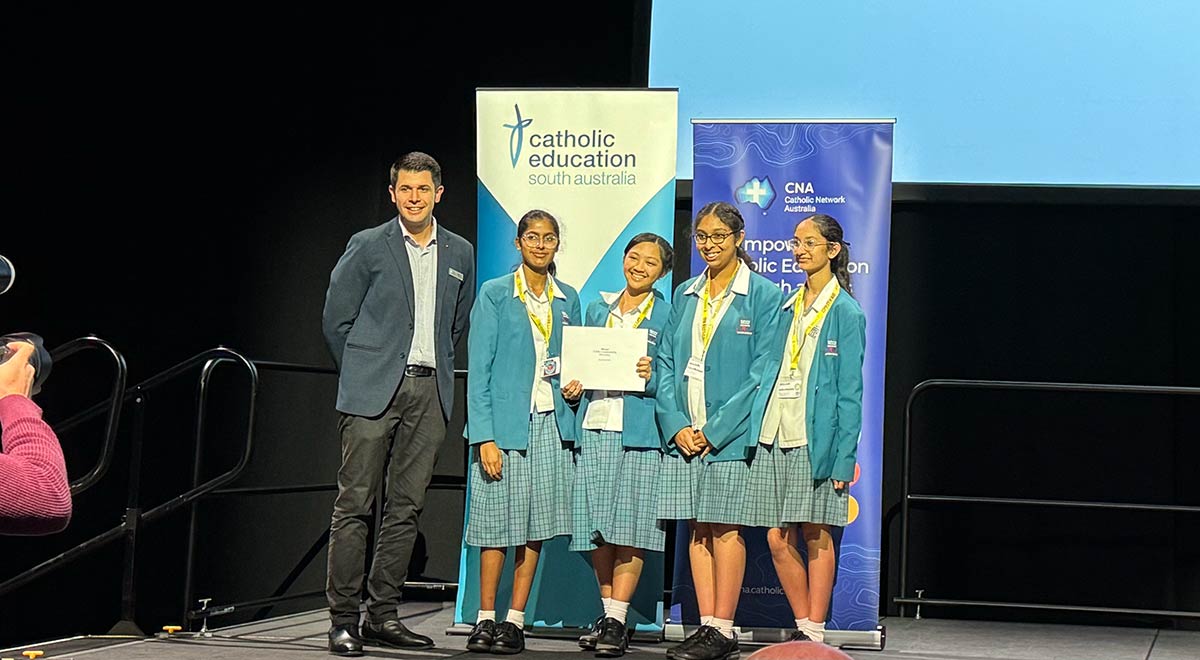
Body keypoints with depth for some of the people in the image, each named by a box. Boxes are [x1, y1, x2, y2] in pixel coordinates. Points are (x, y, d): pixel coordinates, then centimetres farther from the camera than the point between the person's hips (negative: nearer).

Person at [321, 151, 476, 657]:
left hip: (430, 392, 4)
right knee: (354, 503, -6)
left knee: (406, 506, 5)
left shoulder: (460, 254, 12)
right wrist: (364, 373, 7)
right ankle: (343, 619, -3)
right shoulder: (367, 247, 0)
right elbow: (336, 320, 4)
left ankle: (383, 616, 11)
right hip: (373, 390, -4)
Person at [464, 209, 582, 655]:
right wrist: (484, 436, -13)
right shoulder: (495, 294, -2)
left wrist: (575, 386, 0)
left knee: (536, 527, 4)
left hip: (551, 425, 4)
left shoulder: (567, 299, 11)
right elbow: (479, 370, -6)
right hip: (506, 422, -4)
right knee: (497, 525, -3)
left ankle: (515, 620, 10)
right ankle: (486, 619, 6)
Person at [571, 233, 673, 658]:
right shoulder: (598, 309, 18)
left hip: (640, 430, -4)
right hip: (595, 426, 4)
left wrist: (652, 378, -17)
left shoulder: (668, 315, 5)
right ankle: (607, 613, 14)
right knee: (597, 525, 4)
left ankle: (617, 622, -6)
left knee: (630, 526, -8)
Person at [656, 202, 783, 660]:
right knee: (698, 530, 6)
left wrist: (717, 430, -13)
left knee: (725, 529, -4)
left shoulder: (763, 295, -3)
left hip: (731, 434, -5)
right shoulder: (685, 296, 14)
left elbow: (762, 372, -9)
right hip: (684, 432, 5)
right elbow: (666, 363, 12)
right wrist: (675, 425, -3)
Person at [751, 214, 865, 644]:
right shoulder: (789, 307, 15)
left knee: (817, 537, 0)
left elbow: (849, 392, -6)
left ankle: (815, 634, 5)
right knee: (777, 538, 4)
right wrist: (758, 433, 10)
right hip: (776, 436, 6)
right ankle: (803, 625, 17)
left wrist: (844, 457, -11)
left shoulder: (845, 313, -3)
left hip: (816, 438, -6)